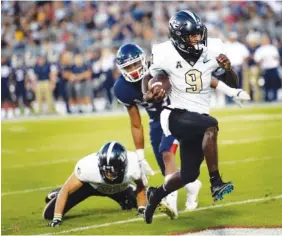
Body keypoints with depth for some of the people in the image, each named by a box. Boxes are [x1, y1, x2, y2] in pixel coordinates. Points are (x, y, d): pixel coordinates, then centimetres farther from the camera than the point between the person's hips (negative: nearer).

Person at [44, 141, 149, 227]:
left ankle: (128, 193, 41)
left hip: (119, 188, 2)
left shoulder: (133, 166, -40)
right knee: (50, 214, -7)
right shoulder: (88, 166, -44)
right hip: (90, 185, -2)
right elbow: (65, 190, -29)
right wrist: (57, 218, -31)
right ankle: (58, 195, 26)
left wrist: (142, 210, -11)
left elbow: (141, 187, -13)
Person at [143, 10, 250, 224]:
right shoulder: (167, 56, -13)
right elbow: (151, 80, 2)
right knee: (211, 125, -35)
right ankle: (216, 183, -33)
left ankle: (157, 194, 39)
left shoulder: (208, 55, -3)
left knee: (189, 174, 11)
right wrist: (152, 93, -21)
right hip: (176, 116, -6)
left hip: (197, 119, 6)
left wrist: (228, 68, -17)